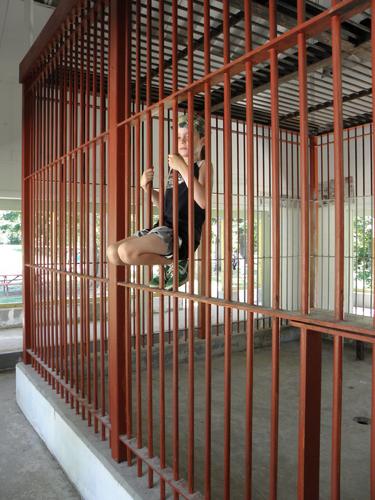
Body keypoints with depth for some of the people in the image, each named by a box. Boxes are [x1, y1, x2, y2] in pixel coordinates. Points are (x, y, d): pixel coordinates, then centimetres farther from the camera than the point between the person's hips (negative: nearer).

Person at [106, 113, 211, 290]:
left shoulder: (202, 165, -1)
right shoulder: (174, 166, 19)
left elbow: (203, 201, -20)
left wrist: (183, 168, -17)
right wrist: (148, 188, 7)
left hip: (183, 232, -8)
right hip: (164, 227, 8)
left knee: (126, 251, -25)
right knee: (112, 252, 1)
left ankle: (176, 265, -5)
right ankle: (168, 266, 7)